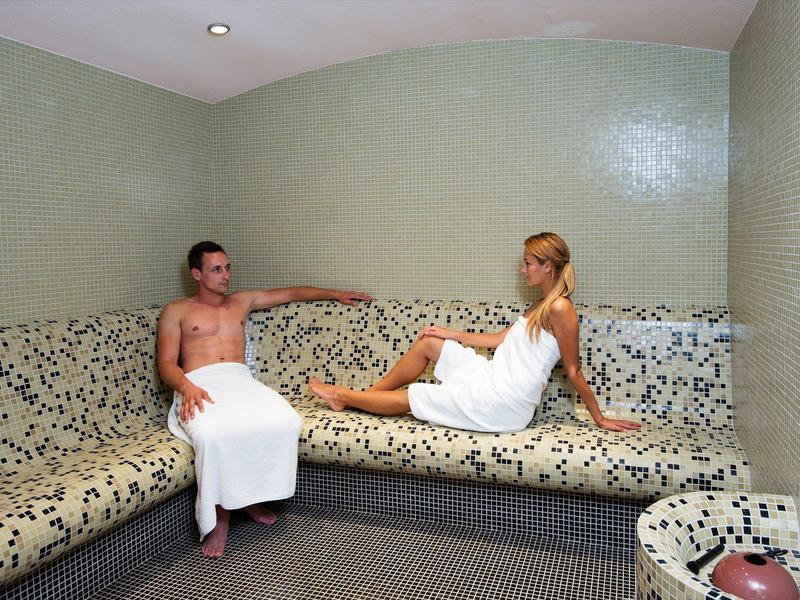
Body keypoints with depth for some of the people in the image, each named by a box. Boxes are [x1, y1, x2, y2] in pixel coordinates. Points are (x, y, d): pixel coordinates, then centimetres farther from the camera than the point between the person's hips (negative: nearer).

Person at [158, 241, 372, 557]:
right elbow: (166, 363, 5)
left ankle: (249, 496, -8)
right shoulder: (176, 311, 16)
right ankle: (218, 516, -15)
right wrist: (187, 387, -17)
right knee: (213, 435, -39)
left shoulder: (242, 301, 28)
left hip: (241, 380, 3)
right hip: (200, 385, -3)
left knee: (286, 422, -30)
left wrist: (337, 294, 32)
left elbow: (292, 293, 34)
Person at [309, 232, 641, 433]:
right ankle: (365, 395, 20)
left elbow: (573, 372, -13)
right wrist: (451, 334, 18)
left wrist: (600, 419, -10)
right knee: (428, 343, 11)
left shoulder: (560, 309, -17)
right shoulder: (541, 305, 12)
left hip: (501, 406, -9)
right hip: (492, 379, 9)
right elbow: (503, 338, 18)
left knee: (405, 399, 1)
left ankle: (343, 396, 23)